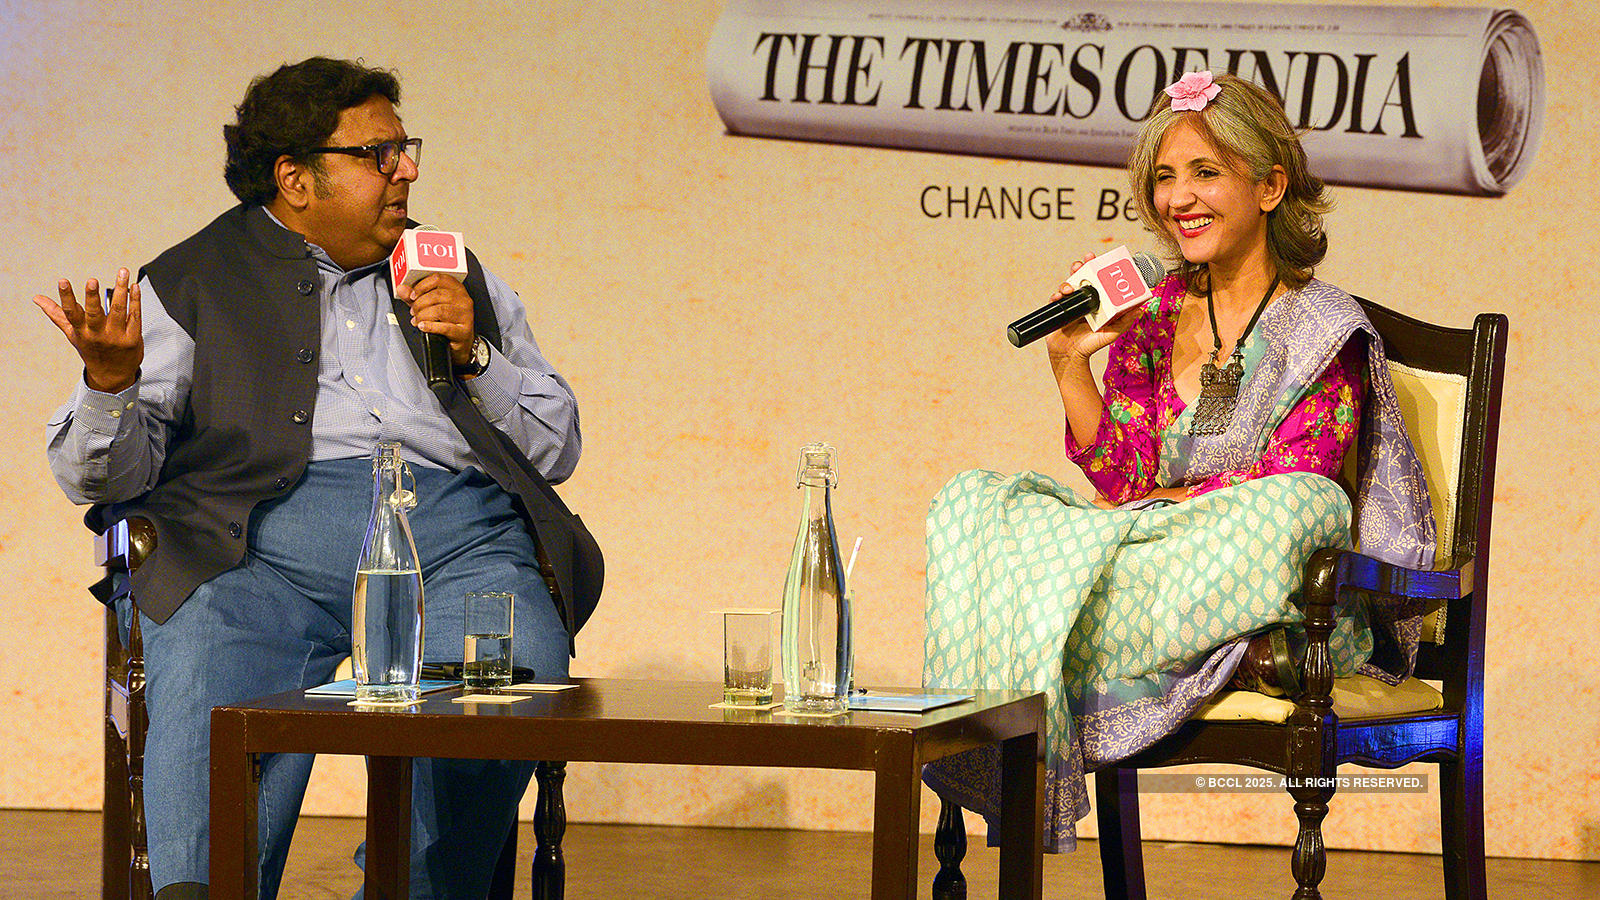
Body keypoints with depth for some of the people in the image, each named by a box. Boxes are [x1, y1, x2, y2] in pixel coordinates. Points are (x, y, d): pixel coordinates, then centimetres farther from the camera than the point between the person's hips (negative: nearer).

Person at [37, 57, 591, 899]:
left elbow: (557, 450, 24)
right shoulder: (193, 284, 17)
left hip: (454, 531, 2)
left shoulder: (459, 278, 28)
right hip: (265, 536, -2)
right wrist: (112, 379, -13)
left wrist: (473, 354, 6)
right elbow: (103, 475, 9)